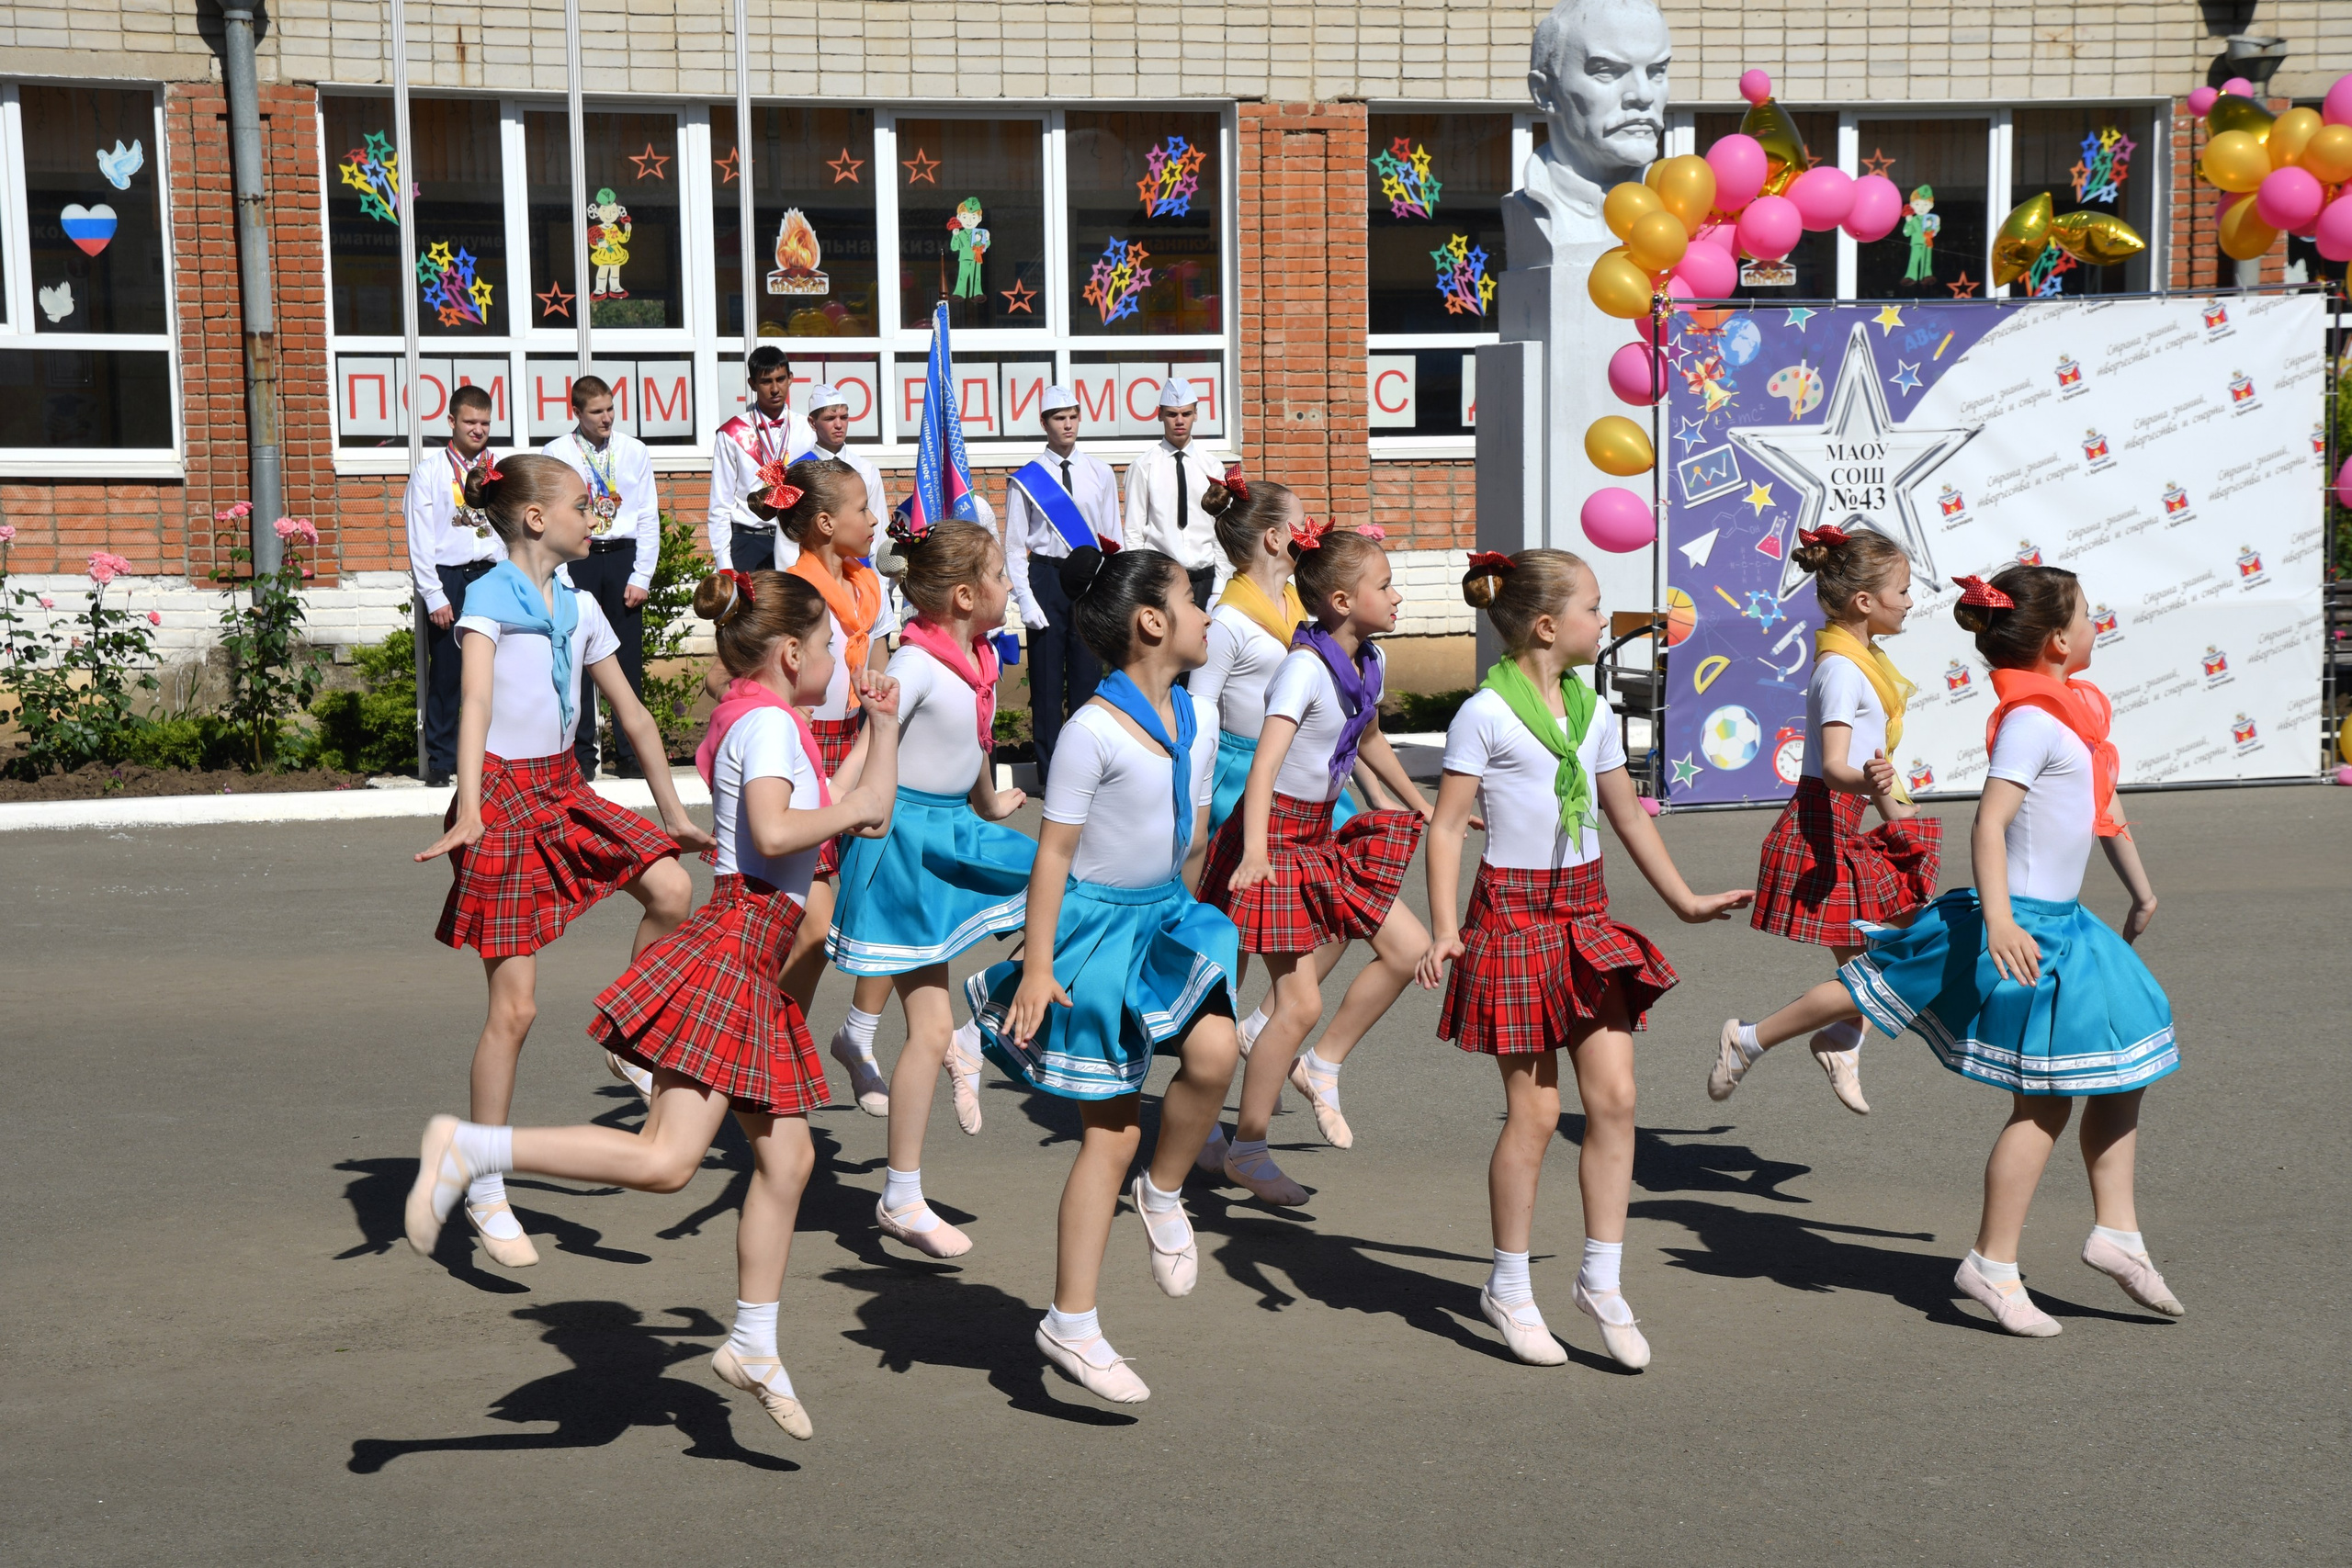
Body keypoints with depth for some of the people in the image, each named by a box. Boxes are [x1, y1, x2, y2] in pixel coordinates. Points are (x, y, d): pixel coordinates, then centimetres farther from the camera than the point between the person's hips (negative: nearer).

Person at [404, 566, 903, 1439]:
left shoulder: (759, 724, 22)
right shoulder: (768, 721, -8)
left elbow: (867, 820, 27)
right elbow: (772, 831, -26)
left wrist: (884, 727, 29)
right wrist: (853, 808, -10)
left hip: (754, 967, 10)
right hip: (730, 948, -10)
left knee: (786, 1159, 11)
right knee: (665, 1160, -18)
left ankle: (754, 1345, 20)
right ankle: (469, 1149, -16)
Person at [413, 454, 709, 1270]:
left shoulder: (580, 607, 11)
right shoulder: (489, 597, -8)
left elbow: (633, 715, 16)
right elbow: (476, 705, -21)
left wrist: (674, 813, 18)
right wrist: (468, 811, -33)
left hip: (564, 788, 6)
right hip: (504, 792, -6)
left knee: (672, 889, -19)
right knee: (514, 1005, -6)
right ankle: (485, 1190, 6)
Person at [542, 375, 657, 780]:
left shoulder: (635, 452, 7)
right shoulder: (556, 454, 0)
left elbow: (648, 518, 7)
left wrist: (642, 576, 0)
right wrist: (562, 580, -7)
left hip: (624, 557, 2)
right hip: (576, 560, -2)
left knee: (628, 659, 3)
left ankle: (629, 754, 11)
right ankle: (582, 756, 8)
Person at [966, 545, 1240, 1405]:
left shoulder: (1200, 715, 5)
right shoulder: (1094, 729, -18)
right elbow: (1055, 849, -16)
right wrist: (1038, 962, -16)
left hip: (1167, 914, 6)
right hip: (1096, 922, -6)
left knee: (1213, 1051, -23)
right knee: (1109, 1133, -1)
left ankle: (1164, 1191, 8)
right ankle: (1072, 1323, 12)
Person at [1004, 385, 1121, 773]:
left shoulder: (1100, 473, 8)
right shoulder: (1027, 479, 1)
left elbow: (1113, 537, 11)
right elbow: (1014, 546, 1)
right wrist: (1024, 596, -8)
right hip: (1046, 576, -2)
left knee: (1087, 675, 4)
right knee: (1047, 678, 2)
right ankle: (1050, 773, 9)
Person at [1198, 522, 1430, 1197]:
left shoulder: (1369, 662, 3)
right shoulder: (1306, 668, -22)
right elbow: (1264, 765, -33)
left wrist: (1423, 807, 32)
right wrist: (1254, 851, -46)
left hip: (1320, 838, 8)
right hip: (1274, 838, -8)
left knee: (1410, 949, 2)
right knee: (1301, 1003, -8)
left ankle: (1322, 1065, 18)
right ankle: (1246, 1149, 8)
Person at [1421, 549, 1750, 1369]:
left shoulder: (1593, 710, 10)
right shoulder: (1485, 713, -10)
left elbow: (1628, 815, 20)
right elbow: (1448, 827, -10)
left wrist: (1684, 900, 25)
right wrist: (1444, 927, -19)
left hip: (1588, 912, 6)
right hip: (1514, 913, -6)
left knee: (1615, 1098, 1)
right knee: (1533, 1112, -1)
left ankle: (1602, 1278, 14)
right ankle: (1509, 1287, 16)